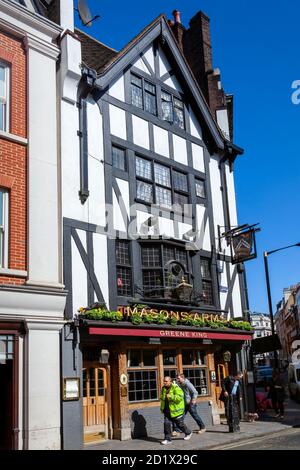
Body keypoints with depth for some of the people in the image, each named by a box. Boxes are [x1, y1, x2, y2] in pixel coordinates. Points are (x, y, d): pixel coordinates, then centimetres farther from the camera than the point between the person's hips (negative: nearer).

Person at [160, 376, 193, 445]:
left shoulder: (176, 388, -16)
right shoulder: (164, 388, 6)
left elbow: (179, 397, -27)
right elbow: (162, 398, 22)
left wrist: (170, 397, -29)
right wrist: (162, 408, 19)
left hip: (176, 410, -6)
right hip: (167, 411, 6)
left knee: (180, 424, 8)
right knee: (166, 424, -4)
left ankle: (188, 433, 33)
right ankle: (168, 439, 6)